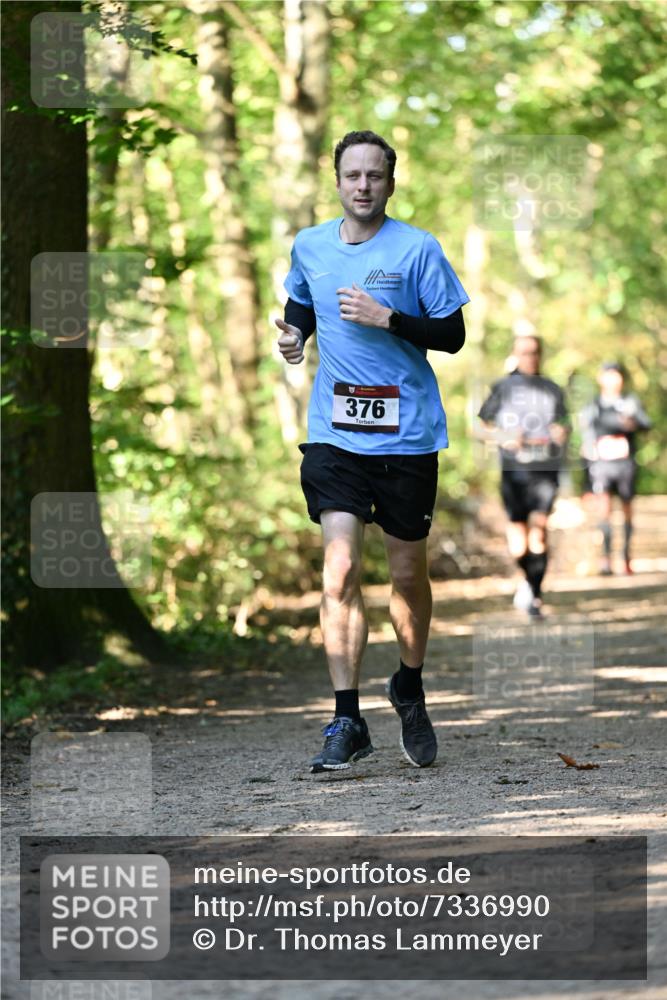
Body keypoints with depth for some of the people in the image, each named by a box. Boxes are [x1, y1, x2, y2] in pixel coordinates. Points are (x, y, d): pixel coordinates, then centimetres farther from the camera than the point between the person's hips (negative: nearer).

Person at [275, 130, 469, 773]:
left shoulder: (417, 248, -5)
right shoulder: (309, 247, 6)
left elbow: (453, 335, -4)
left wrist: (386, 318, -17)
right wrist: (293, 335, 4)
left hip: (406, 434, -2)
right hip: (334, 432, 2)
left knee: (407, 574, 8)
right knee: (340, 569, -12)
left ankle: (410, 689, 34)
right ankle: (347, 721, -10)